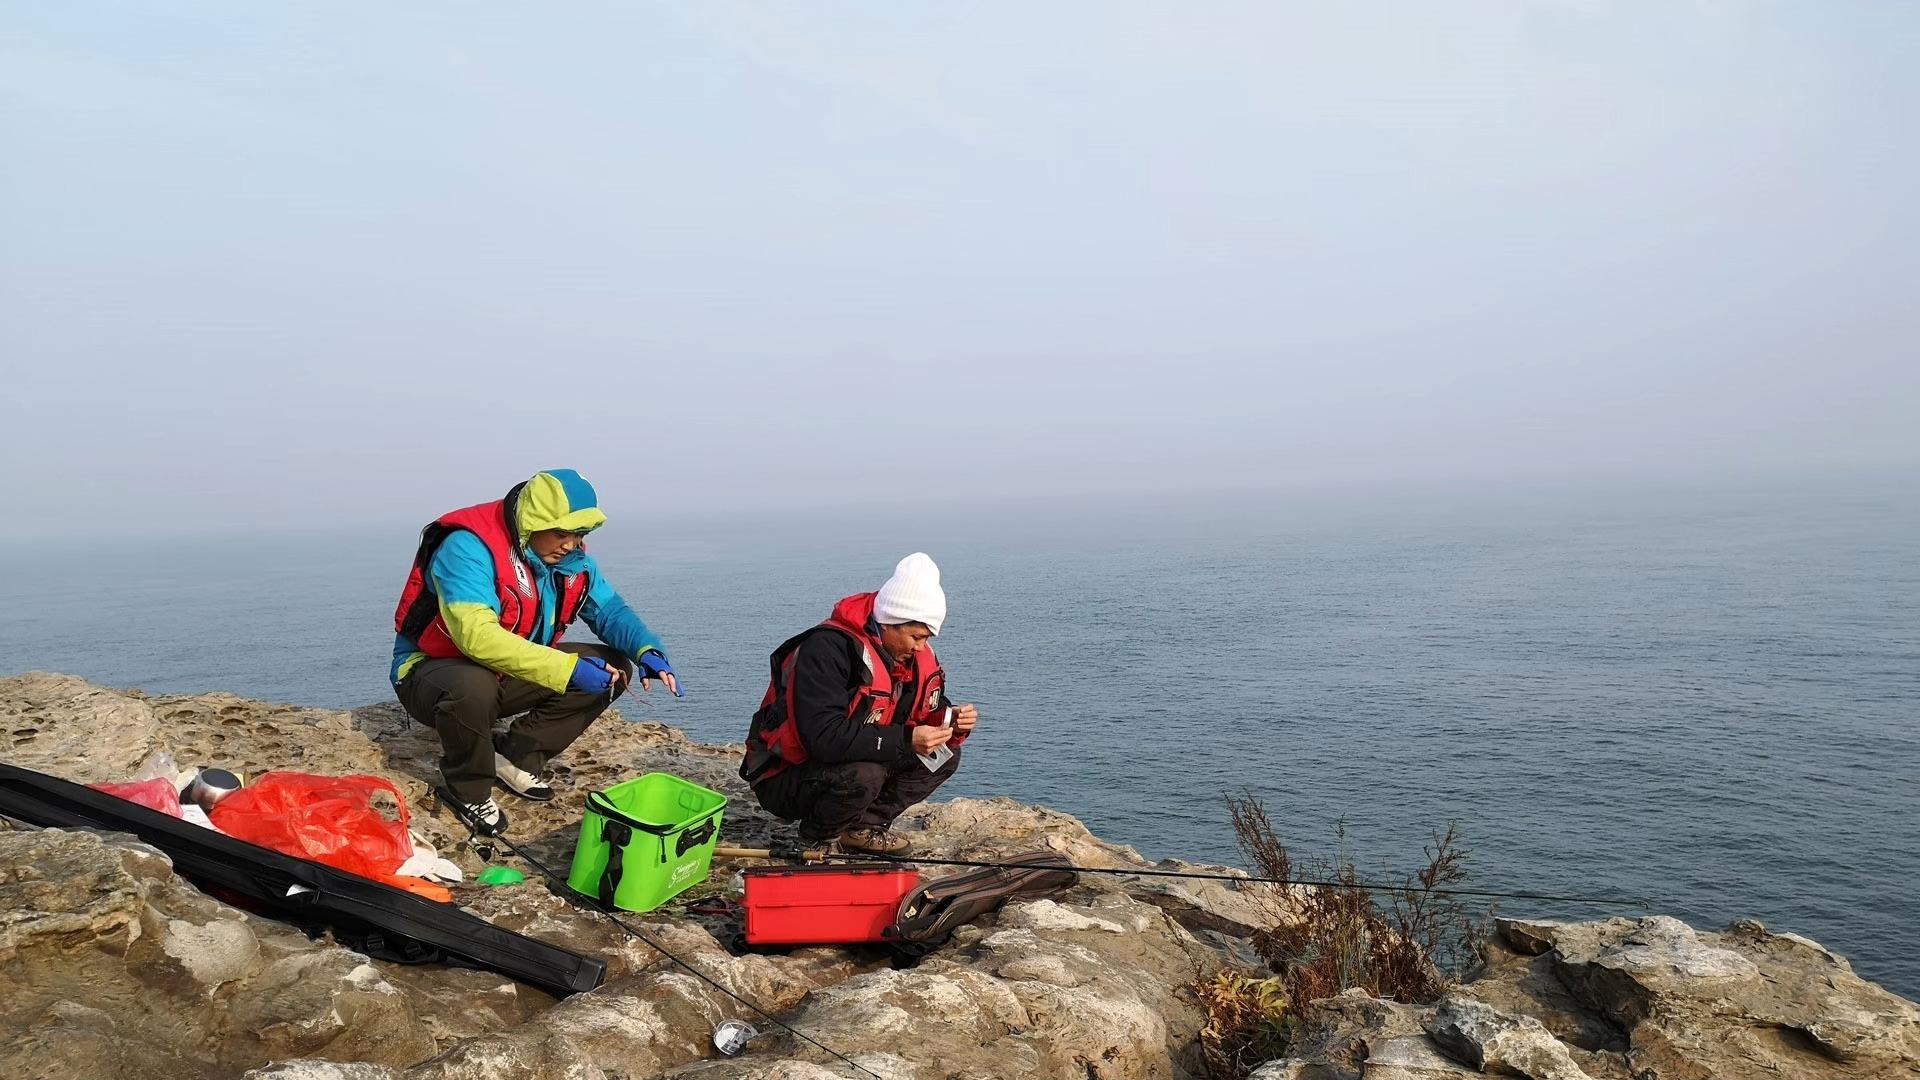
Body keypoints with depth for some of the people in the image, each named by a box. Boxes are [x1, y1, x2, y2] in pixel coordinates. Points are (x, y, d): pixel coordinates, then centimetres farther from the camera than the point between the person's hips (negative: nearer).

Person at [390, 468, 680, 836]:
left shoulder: (570, 557, -5)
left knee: (613, 669, -9)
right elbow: (476, 635, -40)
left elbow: (610, 609, 2)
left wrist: (647, 650, -20)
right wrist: (567, 668, -43)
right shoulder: (470, 547, -28)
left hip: (513, 673, 7)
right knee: (473, 687, -42)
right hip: (433, 670, -6)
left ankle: (516, 755, 1)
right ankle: (469, 788, -11)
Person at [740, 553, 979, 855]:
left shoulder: (914, 653, -3)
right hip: (781, 780, -8)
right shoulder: (828, 648, -28)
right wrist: (905, 739, -38)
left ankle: (863, 826, 2)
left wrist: (952, 723, -16)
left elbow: (928, 712, 8)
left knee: (946, 755, -4)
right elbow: (824, 737, -36)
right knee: (862, 776, -37)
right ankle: (818, 839, -8)